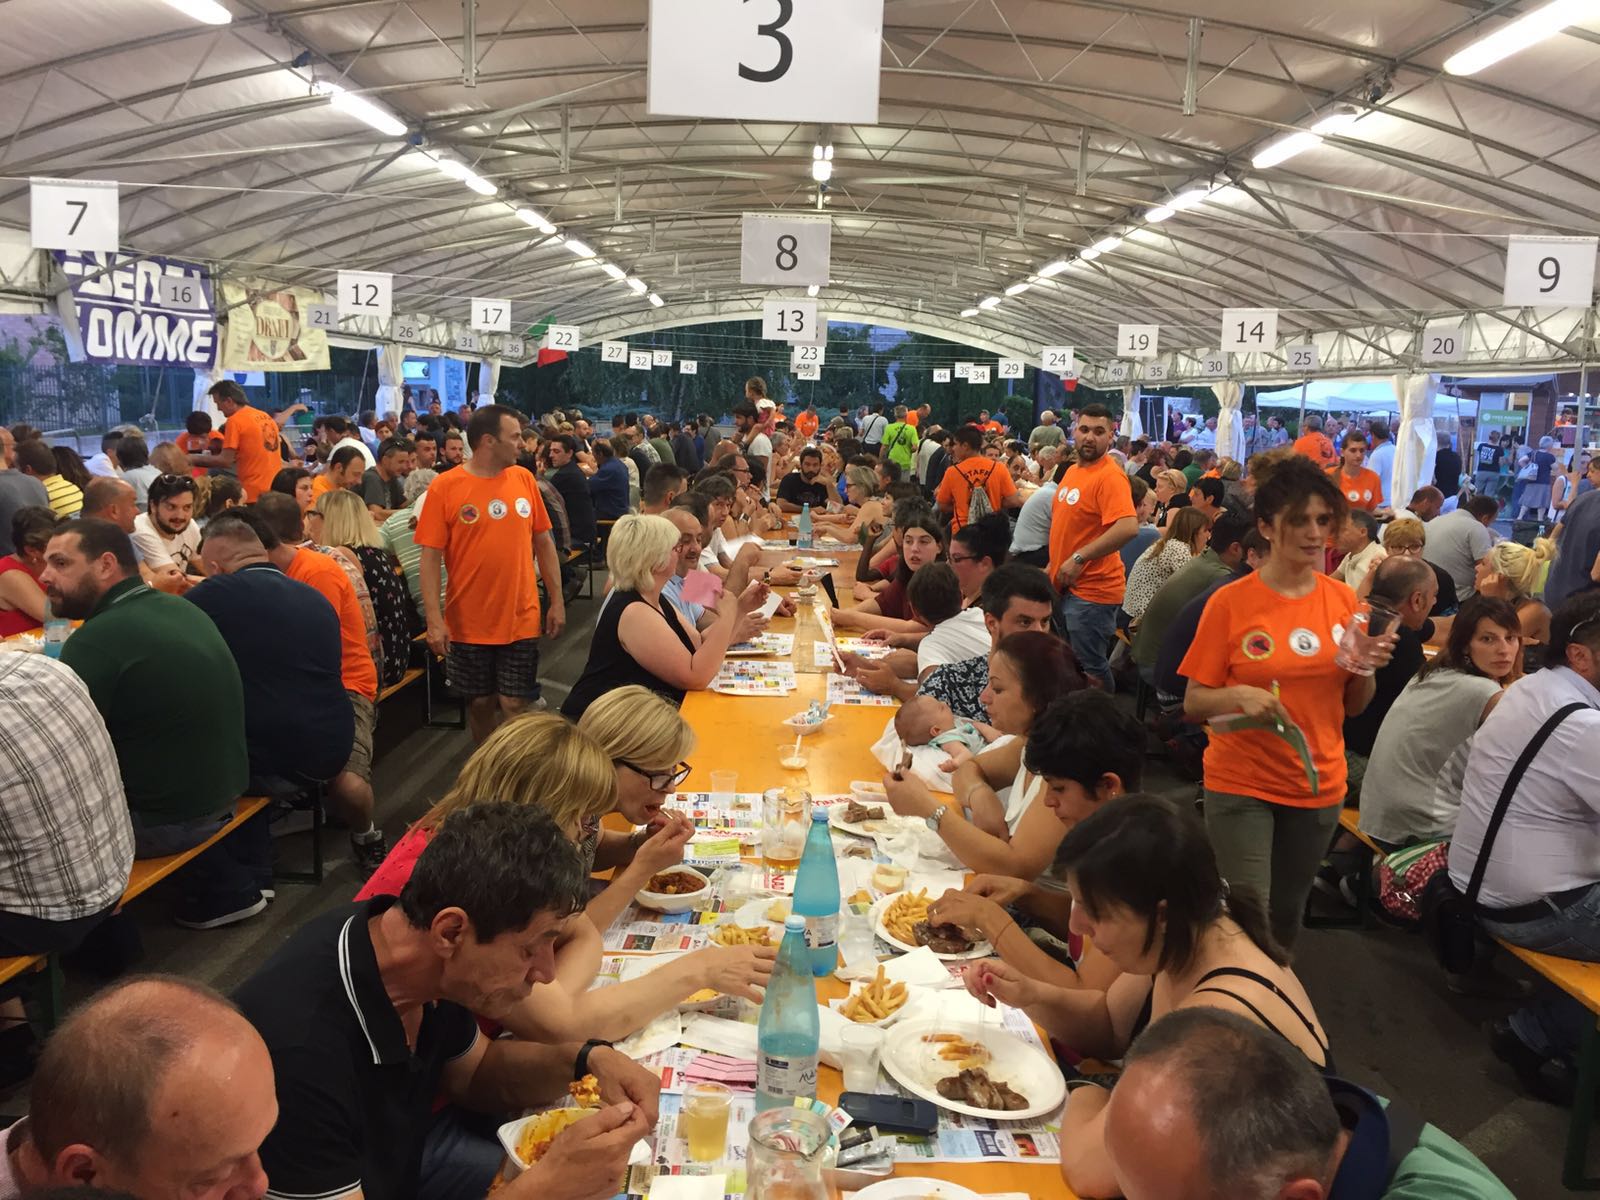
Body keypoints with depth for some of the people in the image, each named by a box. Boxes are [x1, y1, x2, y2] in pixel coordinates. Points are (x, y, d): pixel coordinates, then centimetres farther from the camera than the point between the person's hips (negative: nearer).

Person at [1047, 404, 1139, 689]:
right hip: (1067, 587, 9)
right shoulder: (1073, 471, 11)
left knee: (1090, 667, -2)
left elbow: (1128, 527, -31)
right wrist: (1054, 565, 19)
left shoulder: (1110, 476, -18)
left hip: (1092, 592, -9)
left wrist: (1079, 559, -25)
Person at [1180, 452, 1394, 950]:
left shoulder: (1343, 599, 0)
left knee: (1286, 918, 17)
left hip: (1319, 787, 4)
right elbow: (1194, 703, -7)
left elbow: (1352, 706, 8)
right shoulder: (1230, 601, -11)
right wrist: (1238, 694, -26)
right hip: (1241, 784, -4)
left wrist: (1367, 668, -11)